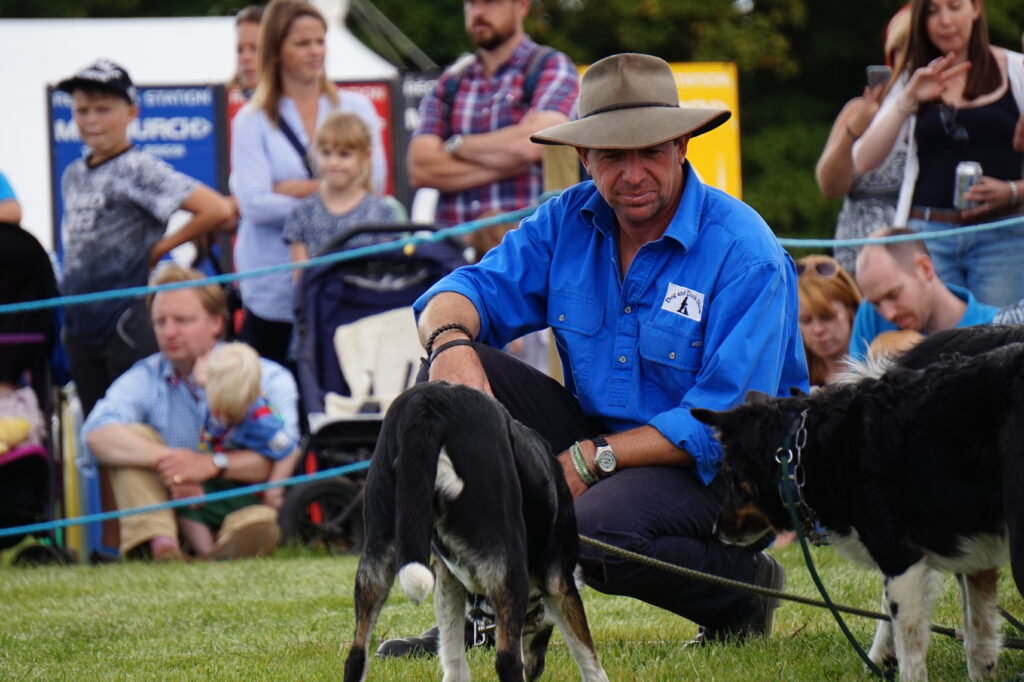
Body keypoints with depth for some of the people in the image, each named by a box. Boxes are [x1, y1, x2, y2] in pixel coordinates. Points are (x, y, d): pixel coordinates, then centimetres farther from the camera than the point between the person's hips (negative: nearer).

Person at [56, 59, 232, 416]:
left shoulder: (139, 169, -10)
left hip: (127, 322, -7)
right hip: (81, 325, 7)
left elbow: (217, 210, -18)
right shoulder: (73, 176, 11)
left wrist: (158, 248, -10)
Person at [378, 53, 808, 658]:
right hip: (596, 441, 6)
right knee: (460, 371, -12)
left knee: (599, 532, -36)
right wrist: (451, 340, -26)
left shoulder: (745, 255, -18)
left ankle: (746, 585, -4)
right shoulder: (568, 223, 1)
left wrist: (591, 458, -27)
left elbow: (722, 422, -22)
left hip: (714, 471, -6)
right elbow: (470, 291, 0)